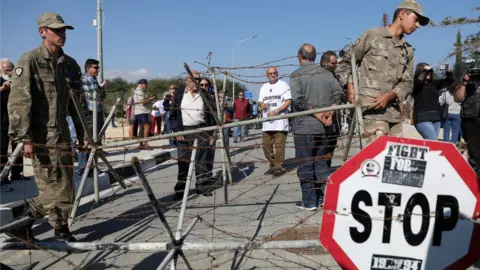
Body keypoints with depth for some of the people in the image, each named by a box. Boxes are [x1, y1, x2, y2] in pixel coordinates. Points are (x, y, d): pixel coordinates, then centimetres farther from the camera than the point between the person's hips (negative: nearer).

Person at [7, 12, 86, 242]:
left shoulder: (70, 64, 11)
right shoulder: (29, 61, -7)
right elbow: (19, 101, -13)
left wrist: (81, 133, 13)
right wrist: (25, 138, -18)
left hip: (62, 134, 7)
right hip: (40, 137, -7)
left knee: (62, 185, 10)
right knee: (53, 186, -2)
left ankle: (22, 222, 26)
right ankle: (61, 230, 16)